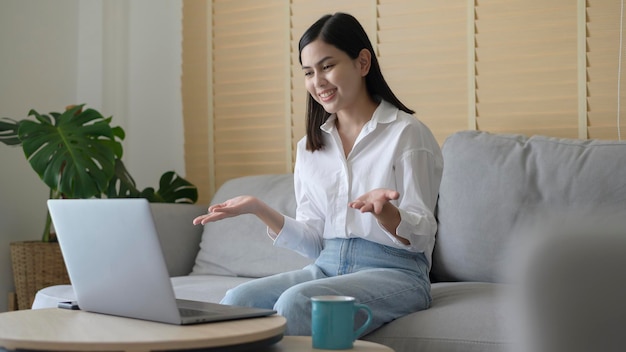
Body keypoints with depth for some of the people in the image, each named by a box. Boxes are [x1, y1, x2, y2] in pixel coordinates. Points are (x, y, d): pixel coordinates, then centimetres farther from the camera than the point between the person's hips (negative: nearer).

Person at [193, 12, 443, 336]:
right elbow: (314, 243, 10)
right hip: (326, 268, 5)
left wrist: (381, 209, -27)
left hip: (393, 272, -5)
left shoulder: (407, 133, -2)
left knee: (296, 301, -32)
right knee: (237, 300, -23)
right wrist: (259, 209, -5)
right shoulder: (309, 146, 14)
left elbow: (420, 237, -6)